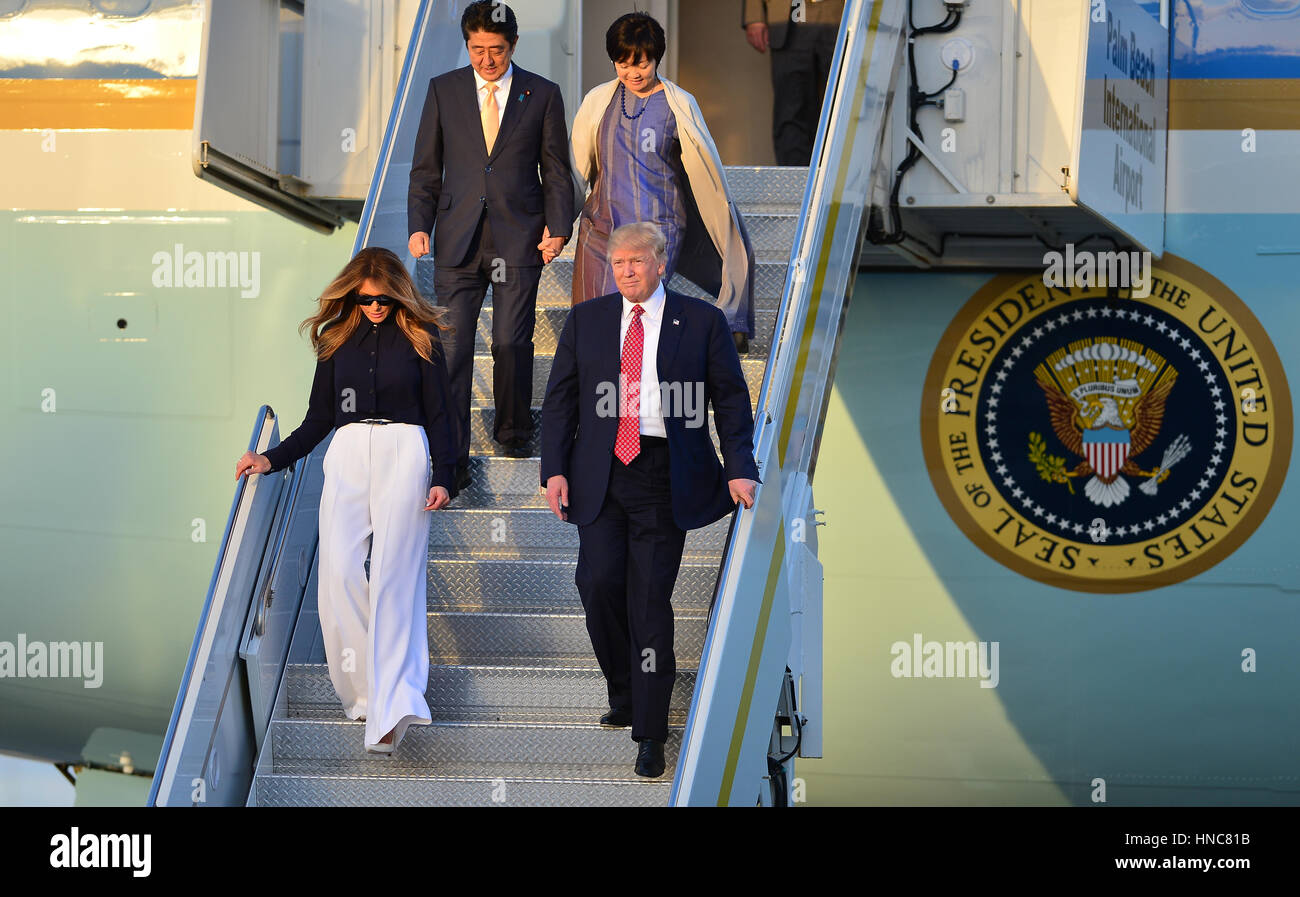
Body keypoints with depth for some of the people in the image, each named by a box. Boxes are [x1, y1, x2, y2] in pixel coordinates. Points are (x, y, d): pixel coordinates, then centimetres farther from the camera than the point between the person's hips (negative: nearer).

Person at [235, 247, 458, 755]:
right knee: (339, 571, -14)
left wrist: (444, 478, -4)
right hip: (347, 456, 3)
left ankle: (391, 706, -21)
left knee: (393, 574, -14)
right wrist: (272, 459, 10)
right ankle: (363, 689, -6)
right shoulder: (336, 339, 15)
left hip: (404, 452, -3)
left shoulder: (419, 336, 8)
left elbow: (439, 413, 7)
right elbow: (319, 418, 20)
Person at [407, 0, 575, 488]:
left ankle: (512, 429, 26)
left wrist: (558, 227, -5)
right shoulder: (443, 90, 7)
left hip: (518, 239, -1)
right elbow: (425, 168, 9)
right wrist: (419, 225, -2)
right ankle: (451, 460, -2)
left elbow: (557, 171, 7)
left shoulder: (542, 95, 4)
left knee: (512, 345, 1)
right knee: (451, 347, -5)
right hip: (458, 240, 1)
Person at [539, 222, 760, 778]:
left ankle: (650, 734, 3)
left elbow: (732, 401, 6)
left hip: (665, 478, -2)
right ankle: (624, 696, 16)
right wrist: (555, 470, 0)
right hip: (600, 475, 2)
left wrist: (739, 470, -5)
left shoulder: (702, 322, 4)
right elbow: (560, 399, 11)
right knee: (599, 584, -9)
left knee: (650, 600, -3)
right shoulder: (586, 320, 10)